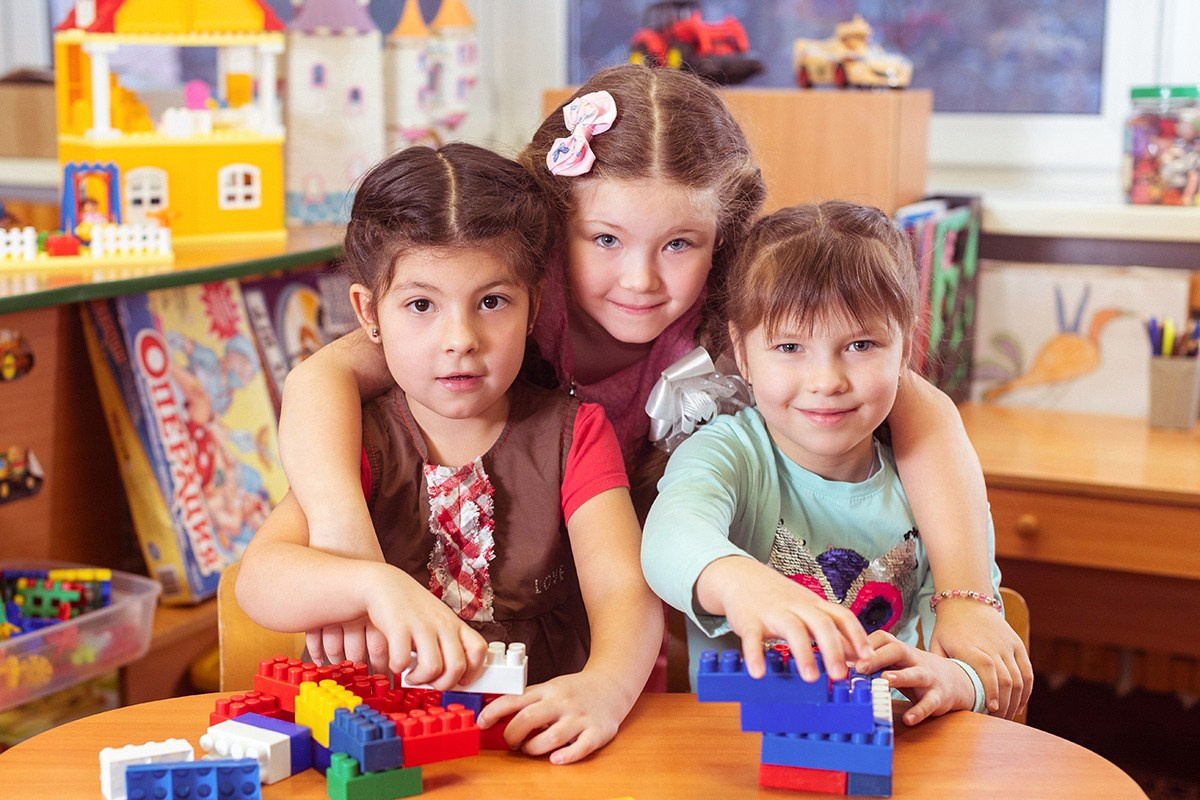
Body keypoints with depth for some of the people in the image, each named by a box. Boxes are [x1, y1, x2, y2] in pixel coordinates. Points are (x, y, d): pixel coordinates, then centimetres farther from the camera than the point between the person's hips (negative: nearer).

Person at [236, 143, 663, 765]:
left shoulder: (572, 435, 2)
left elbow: (622, 590, -12)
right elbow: (259, 578, -15)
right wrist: (376, 584, -36)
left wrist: (604, 686, -35)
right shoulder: (364, 440, 1)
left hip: (537, 734, 1)